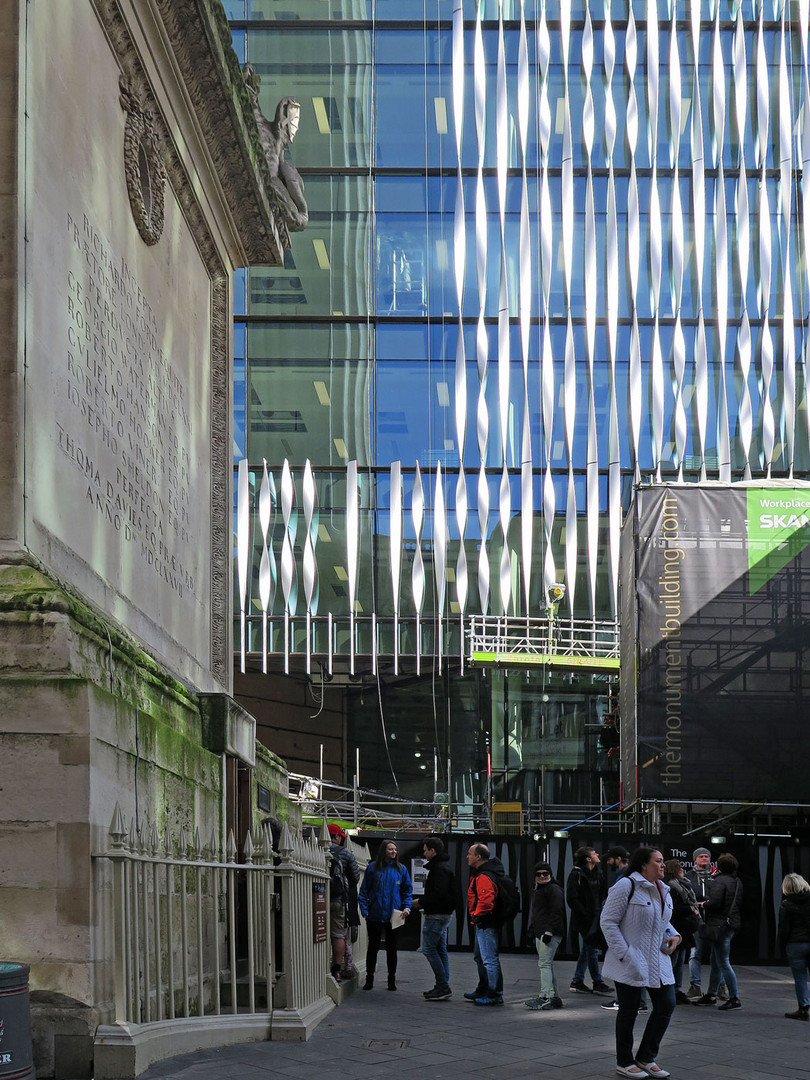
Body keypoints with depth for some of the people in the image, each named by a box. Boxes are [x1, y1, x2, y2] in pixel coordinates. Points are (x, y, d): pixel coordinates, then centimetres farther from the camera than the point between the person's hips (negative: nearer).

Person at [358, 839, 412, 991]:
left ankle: (392, 979, 18)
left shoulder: (401, 869, 4)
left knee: (392, 948, 8)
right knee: (373, 947, 7)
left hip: (393, 916, 1)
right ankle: (369, 978, 16)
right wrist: (364, 910, -7)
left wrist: (406, 907, -5)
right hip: (375, 915, -1)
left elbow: (407, 890, 9)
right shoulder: (372, 868, 0)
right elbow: (364, 890, 2)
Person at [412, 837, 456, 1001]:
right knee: (440, 950, 11)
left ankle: (443, 986, -12)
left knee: (429, 949, -10)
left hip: (437, 915, -11)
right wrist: (422, 902, 14)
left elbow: (439, 893, -24)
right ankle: (442, 987, 13)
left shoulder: (440, 868, -15)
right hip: (443, 914, 11)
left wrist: (421, 902, -14)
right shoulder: (442, 866, 18)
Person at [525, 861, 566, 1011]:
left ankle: (545, 997, -17)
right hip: (540, 933, 10)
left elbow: (556, 912, -17)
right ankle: (554, 997, 16)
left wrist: (549, 931, -22)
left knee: (544, 964, -14)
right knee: (547, 965, 12)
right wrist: (532, 929, 23)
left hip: (551, 934, -10)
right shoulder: (537, 890, 22)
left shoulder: (554, 889, -9)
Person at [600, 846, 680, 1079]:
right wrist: (624, 954, -18)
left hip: (658, 960, 8)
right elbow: (608, 921, -14)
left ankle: (646, 1058, 19)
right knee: (629, 1010, 2)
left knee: (666, 1005, 5)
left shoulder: (664, 890, 13)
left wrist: (674, 935, 6)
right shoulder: (627, 886, -13)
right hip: (631, 962, -8)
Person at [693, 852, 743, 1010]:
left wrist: (704, 905, -4)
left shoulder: (719, 881, -17)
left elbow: (714, 903, -25)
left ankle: (734, 999, -5)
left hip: (719, 924, -10)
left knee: (723, 963, -6)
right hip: (732, 923, 10)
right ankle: (711, 994, 27)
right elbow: (739, 903, 18)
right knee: (715, 962, 19)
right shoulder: (737, 882, 11)